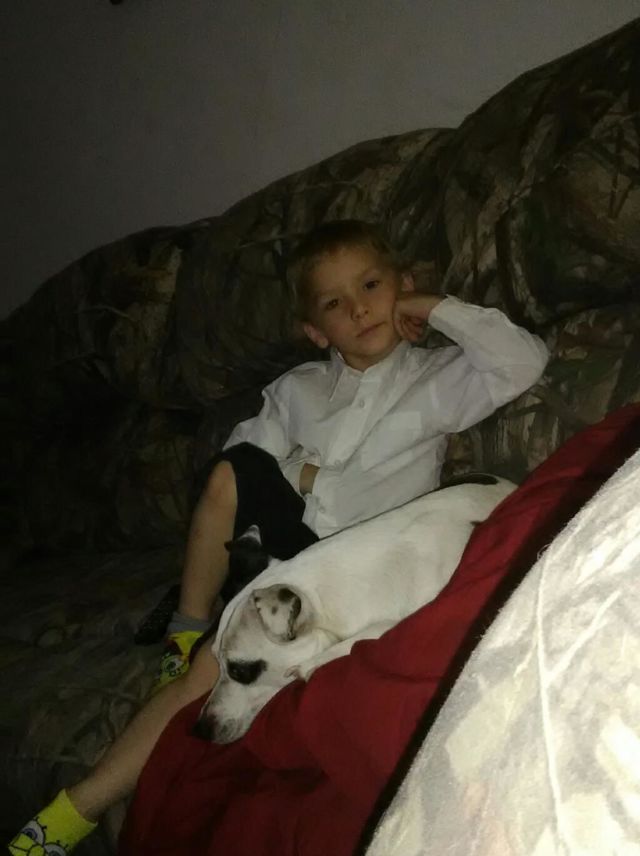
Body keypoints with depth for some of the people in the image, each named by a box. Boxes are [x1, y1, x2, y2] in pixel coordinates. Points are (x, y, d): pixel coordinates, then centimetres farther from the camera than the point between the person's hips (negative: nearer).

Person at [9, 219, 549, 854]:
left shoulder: (435, 378, 4)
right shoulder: (298, 389, 15)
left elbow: (524, 362, -11)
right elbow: (245, 456, 12)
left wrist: (438, 309, -6)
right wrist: (295, 474, -7)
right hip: (281, 536, 4)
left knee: (214, 667, -23)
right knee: (231, 469, -27)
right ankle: (187, 627, -6)